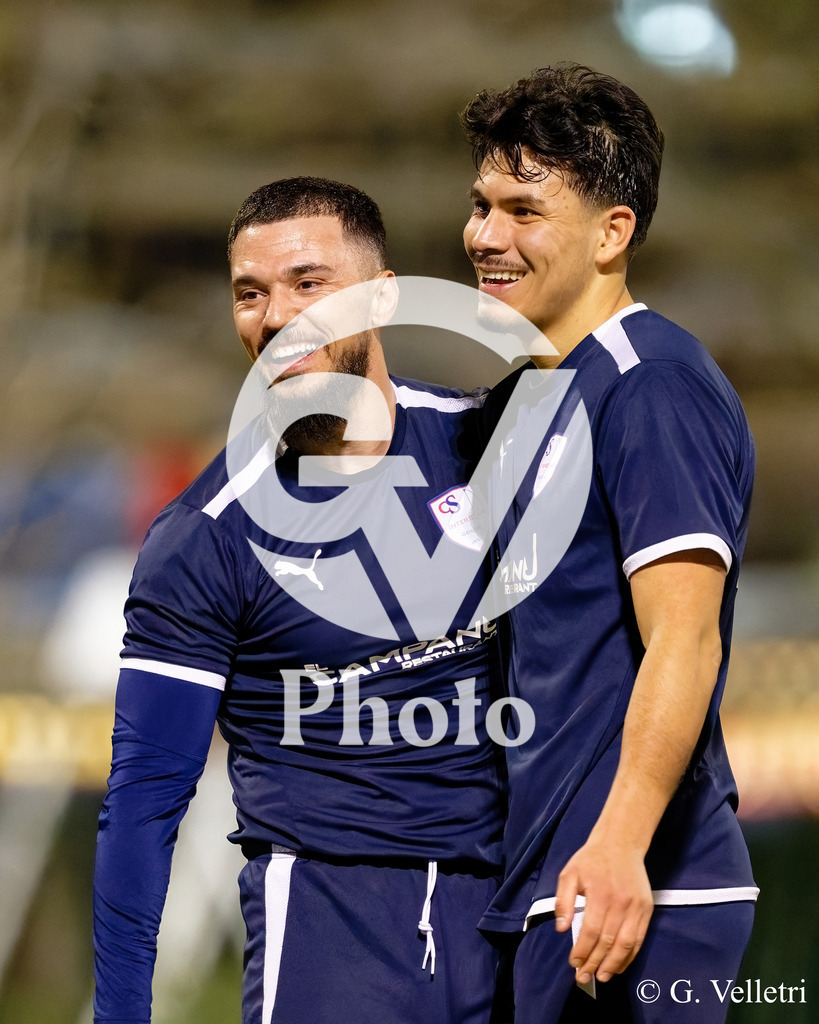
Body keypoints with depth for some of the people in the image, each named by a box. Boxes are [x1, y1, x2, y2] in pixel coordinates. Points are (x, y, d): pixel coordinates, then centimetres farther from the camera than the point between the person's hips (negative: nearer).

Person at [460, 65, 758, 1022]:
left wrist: (618, 846, -30)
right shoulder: (518, 396, 18)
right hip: (540, 886, 9)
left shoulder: (653, 386, -12)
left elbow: (683, 639, -21)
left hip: (634, 891, -9)